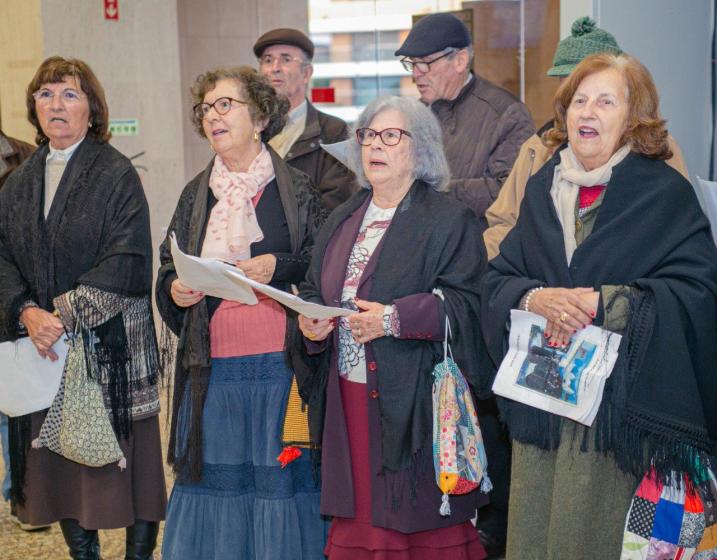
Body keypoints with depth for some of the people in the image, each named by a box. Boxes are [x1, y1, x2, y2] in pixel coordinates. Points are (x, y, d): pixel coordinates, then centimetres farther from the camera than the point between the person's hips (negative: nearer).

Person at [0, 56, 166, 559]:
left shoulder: (117, 174, -4)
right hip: (44, 346, 5)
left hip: (110, 345, -5)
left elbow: (126, 263, -13)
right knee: (57, 462, 7)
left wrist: (66, 315, -19)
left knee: (124, 456, -1)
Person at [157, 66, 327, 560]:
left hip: (279, 365, -3)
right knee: (216, 478, 7)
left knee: (279, 477, 2)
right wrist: (175, 291, -5)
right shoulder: (197, 193, 13)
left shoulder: (296, 187, 1)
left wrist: (278, 267, -15)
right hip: (212, 366, 3)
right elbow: (168, 271, 17)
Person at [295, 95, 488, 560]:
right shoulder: (344, 220, 17)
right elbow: (312, 290, 21)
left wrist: (397, 319, -22)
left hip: (413, 405, -5)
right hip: (347, 401, 5)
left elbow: (467, 304, -12)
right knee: (359, 521, 7)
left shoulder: (451, 220, -3)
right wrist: (310, 323, -1)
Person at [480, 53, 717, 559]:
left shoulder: (666, 193, -3)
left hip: (620, 402, -4)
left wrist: (600, 303, -19)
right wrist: (535, 298, -13)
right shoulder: (543, 187, 13)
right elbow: (496, 280, 10)